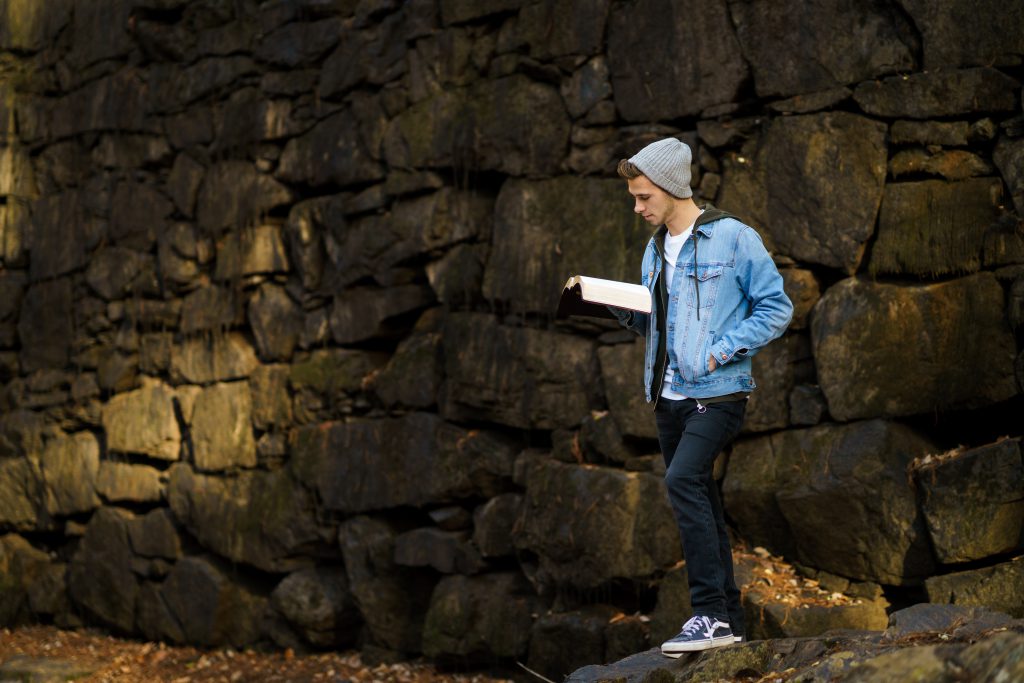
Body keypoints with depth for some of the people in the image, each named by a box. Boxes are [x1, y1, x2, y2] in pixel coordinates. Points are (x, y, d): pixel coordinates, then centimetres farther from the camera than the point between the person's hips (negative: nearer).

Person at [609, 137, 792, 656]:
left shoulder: (733, 238, -7)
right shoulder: (655, 251, 14)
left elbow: (776, 307, -7)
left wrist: (720, 351, -16)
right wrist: (618, 305, 0)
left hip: (717, 394, -8)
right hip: (668, 398, 8)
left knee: (683, 480, -25)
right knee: (698, 503, 10)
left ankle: (711, 614, -22)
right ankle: (727, 620, 19)